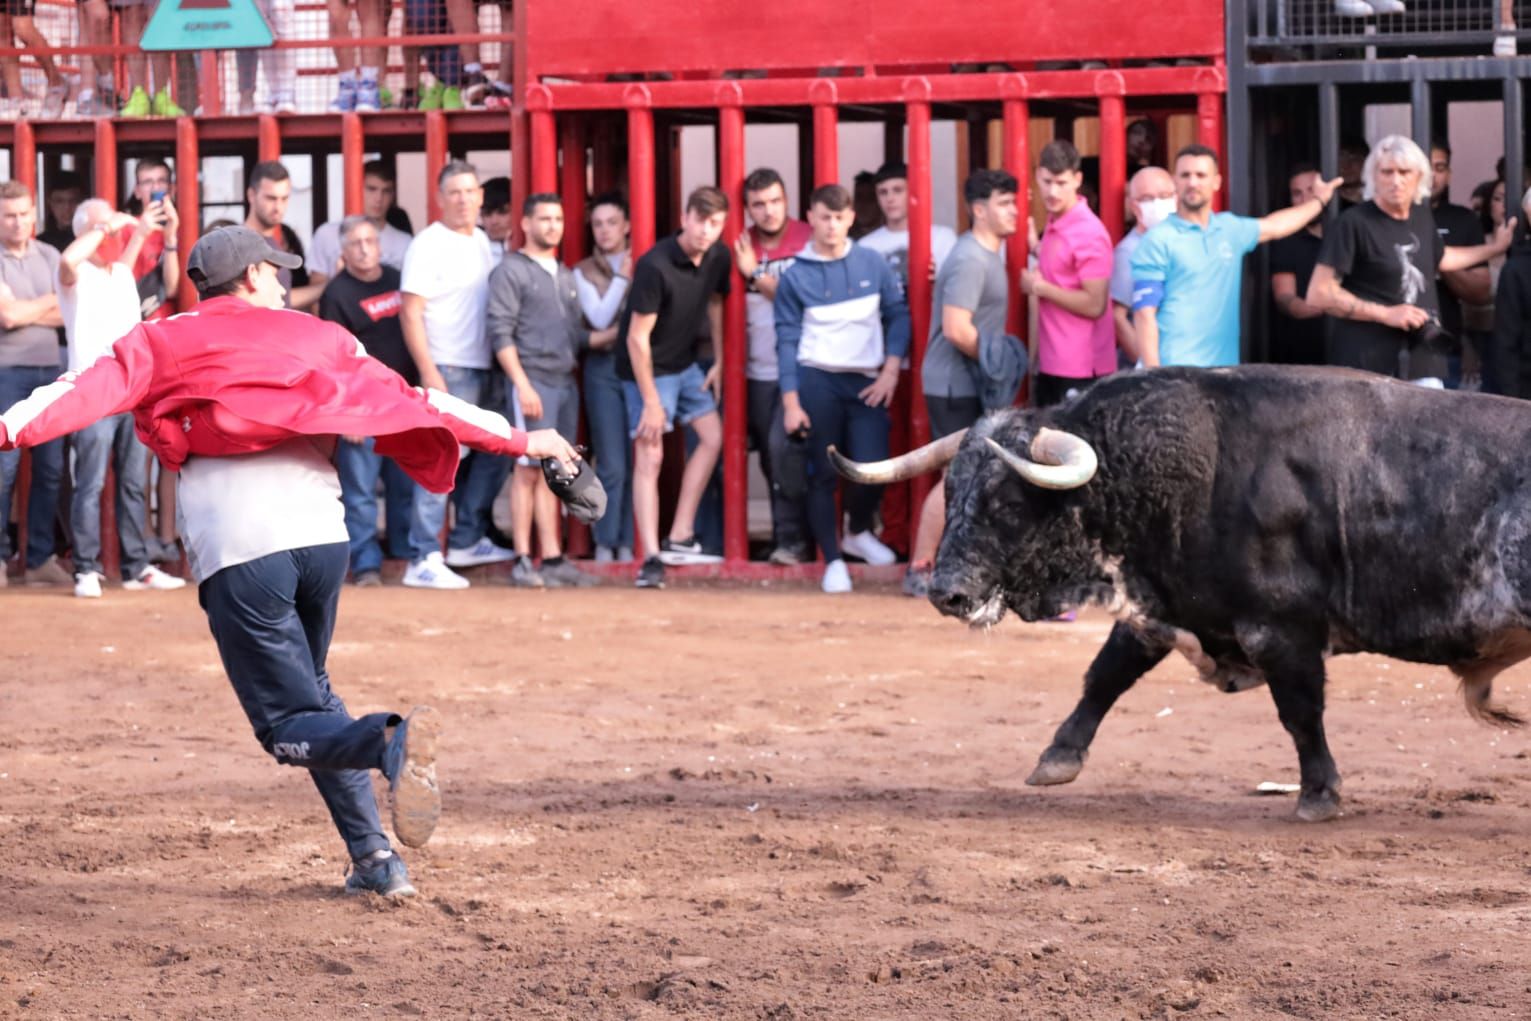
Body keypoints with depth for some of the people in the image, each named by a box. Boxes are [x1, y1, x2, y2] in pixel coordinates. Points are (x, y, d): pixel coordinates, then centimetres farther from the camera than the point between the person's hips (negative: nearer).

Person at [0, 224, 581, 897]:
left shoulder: (167, 343, 13)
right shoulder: (318, 339, 18)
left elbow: (94, 389, -3)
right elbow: (408, 402, 17)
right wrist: (519, 441, 23)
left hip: (238, 556, -3)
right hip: (324, 538, 3)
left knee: (291, 728, 3)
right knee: (309, 691, 25)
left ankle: (390, 741, -31)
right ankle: (375, 858, 11)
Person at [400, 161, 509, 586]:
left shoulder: (482, 241, 14)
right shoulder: (428, 245, -9)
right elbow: (411, 314, -13)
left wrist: (502, 363, 9)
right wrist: (429, 373, -19)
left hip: (484, 368, 8)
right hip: (448, 371, -8)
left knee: (494, 456, 15)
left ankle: (466, 542, 27)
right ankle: (424, 560, -11)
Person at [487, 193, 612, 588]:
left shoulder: (565, 275, 20)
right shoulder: (511, 272, -2)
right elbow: (501, 334, -10)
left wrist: (618, 332, 8)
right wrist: (522, 385, -17)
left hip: (565, 383, 7)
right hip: (533, 382, -7)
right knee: (529, 470, -7)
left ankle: (553, 559, 7)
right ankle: (522, 561, -4)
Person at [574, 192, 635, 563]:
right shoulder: (583, 272, 6)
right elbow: (599, 318, -6)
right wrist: (621, 279, -6)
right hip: (605, 368, -1)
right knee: (612, 465, -6)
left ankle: (629, 543, 8)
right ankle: (605, 543, 3)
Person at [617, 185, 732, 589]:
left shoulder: (718, 258, -6)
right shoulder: (655, 267, -28)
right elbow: (638, 337, -24)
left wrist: (719, 361, 12)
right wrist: (650, 402, -22)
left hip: (685, 363, 8)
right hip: (648, 369, -8)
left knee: (712, 436, 9)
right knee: (649, 456, -11)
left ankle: (680, 537, 15)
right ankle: (651, 559, -13)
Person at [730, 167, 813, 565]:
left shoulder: (807, 241, -6)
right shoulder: (740, 246, 6)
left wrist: (756, 275, -16)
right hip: (758, 371, 5)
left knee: (782, 446, -17)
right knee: (770, 456, 8)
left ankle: (792, 538, -13)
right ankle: (784, 534, 17)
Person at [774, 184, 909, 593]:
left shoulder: (873, 264, 4)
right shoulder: (795, 276, 0)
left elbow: (898, 315, 7)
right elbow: (787, 340, 0)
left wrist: (891, 371, -4)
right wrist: (791, 402, -5)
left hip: (867, 383, 1)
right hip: (817, 381, -1)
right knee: (824, 475, 2)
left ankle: (859, 532, 23)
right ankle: (833, 560, 14)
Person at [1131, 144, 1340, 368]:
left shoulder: (1230, 229, 13)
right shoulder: (1158, 240, -4)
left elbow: (1274, 226, 36)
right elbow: (1144, 314, -8)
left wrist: (1318, 201, 47)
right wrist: (1154, 375, -16)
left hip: (1225, 366, 6)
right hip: (1177, 369, -6)